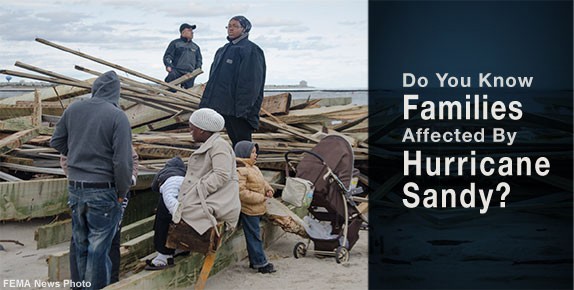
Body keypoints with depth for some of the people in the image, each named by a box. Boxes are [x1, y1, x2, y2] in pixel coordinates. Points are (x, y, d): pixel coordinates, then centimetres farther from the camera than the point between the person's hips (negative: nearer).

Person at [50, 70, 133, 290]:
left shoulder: (73, 110, 0)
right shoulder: (117, 116, -15)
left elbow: (56, 142, 12)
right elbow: (123, 161, -18)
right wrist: (122, 192, -5)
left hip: (75, 188, 5)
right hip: (103, 192, -5)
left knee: (81, 245, 19)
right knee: (98, 249, 4)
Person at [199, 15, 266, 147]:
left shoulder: (251, 50, -9)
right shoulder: (222, 51, 17)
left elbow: (252, 82, -16)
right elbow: (213, 78, 21)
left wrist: (244, 106, -22)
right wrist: (206, 101, 16)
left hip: (239, 110, -8)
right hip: (223, 106, 8)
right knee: (234, 141, 13)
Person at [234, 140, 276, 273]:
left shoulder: (254, 168, 13)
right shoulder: (240, 171, -20)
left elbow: (262, 182, 27)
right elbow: (241, 192, -26)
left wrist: (268, 189, 4)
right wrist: (260, 198, -21)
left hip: (257, 209, 10)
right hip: (248, 210, -10)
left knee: (254, 236, 17)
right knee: (254, 236, -3)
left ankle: (254, 261, 26)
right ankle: (261, 263, 1)